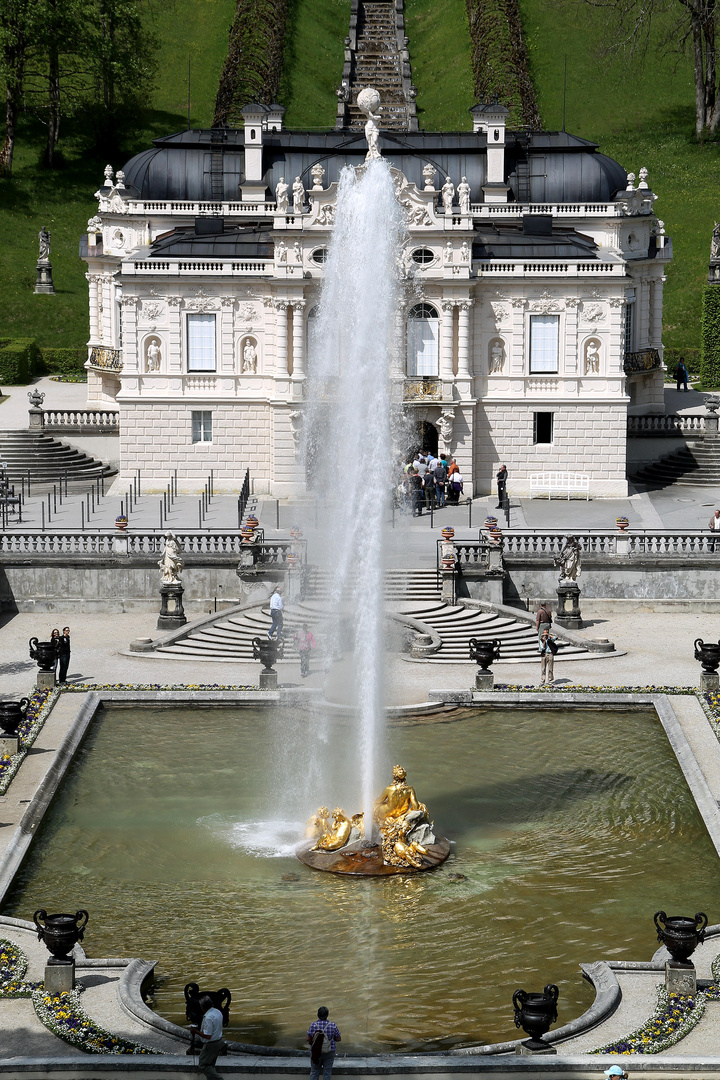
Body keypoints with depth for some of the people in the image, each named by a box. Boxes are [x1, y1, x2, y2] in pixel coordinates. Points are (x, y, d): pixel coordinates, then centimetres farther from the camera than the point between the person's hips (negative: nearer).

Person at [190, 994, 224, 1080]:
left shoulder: (208, 1018, -27)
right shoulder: (218, 1012, 2)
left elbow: (208, 1036, -27)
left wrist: (196, 1031, -15)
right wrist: (200, 1029, 17)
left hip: (211, 1044, -9)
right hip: (219, 1041, 9)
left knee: (202, 1066, 0)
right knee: (210, 1065, 20)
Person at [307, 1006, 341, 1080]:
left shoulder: (313, 1025, -12)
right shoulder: (332, 1025, -13)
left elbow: (308, 1039, -7)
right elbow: (338, 1039, -4)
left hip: (316, 1052, 0)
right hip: (329, 1053, 0)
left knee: (314, 1072, 14)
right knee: (327, 1073, 10)